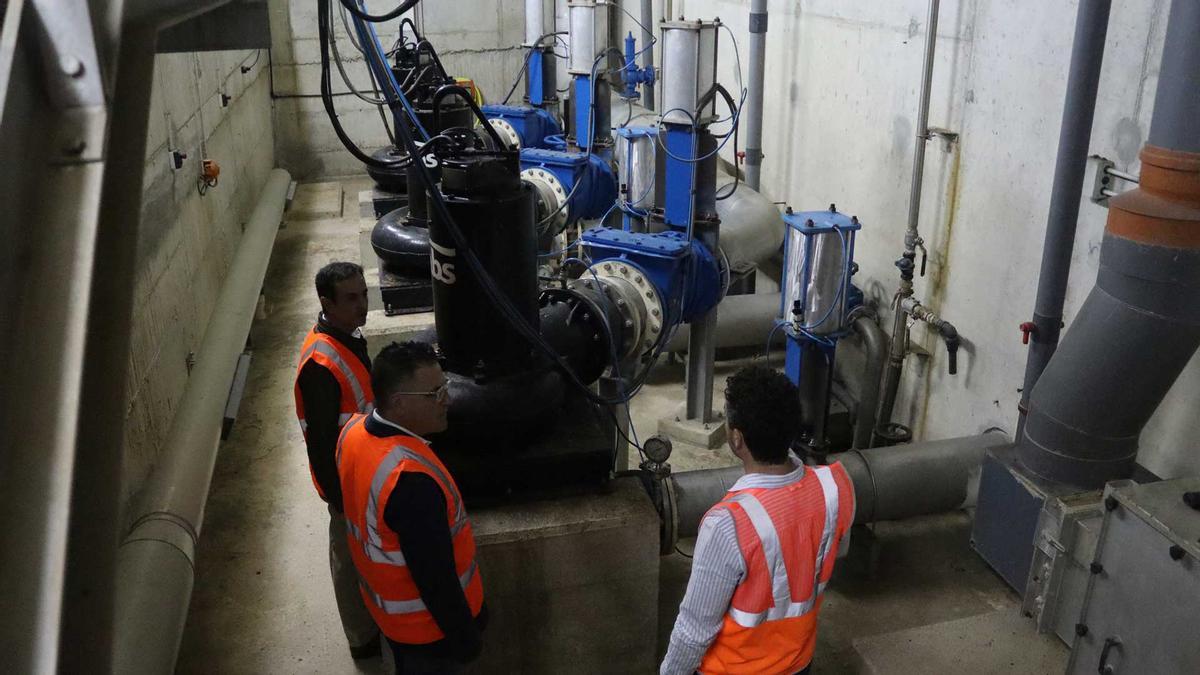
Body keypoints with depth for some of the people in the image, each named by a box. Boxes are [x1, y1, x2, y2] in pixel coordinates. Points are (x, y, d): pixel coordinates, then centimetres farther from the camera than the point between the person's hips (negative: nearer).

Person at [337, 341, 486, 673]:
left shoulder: (354, 429, -13)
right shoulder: (412, 480, -41)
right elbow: (435, 577, -30)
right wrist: (465, 637, -14)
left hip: (385, 601, 7)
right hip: (426, 622, -7)